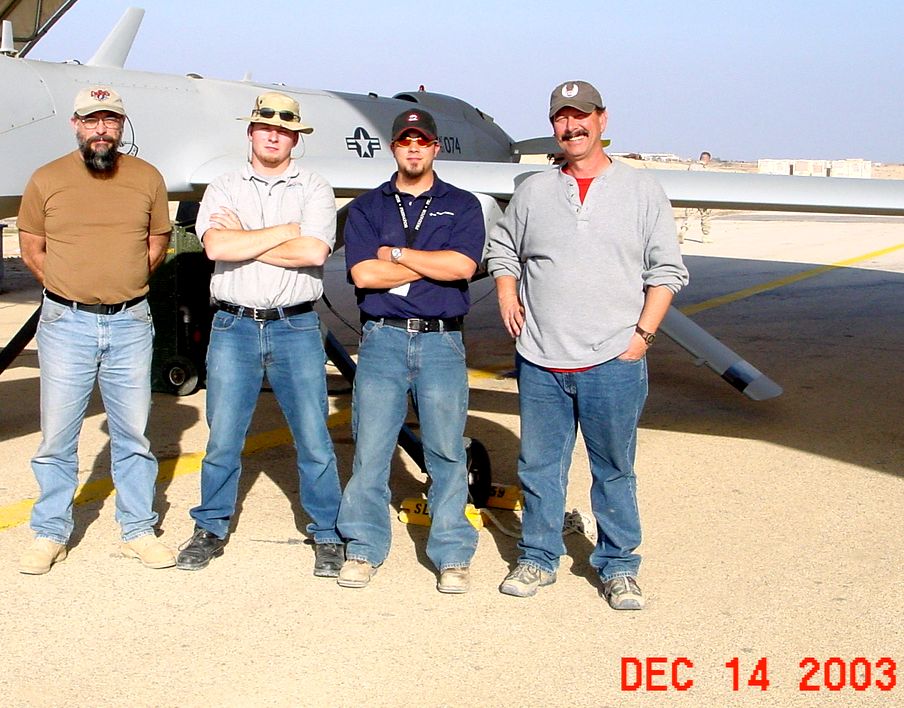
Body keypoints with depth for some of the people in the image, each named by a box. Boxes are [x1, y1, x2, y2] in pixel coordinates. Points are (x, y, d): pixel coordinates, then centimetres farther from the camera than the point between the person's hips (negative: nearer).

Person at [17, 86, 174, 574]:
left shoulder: (147, 178, 4)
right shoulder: (46, 180, 1)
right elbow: (31, 249, 9)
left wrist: (123, 284, 7)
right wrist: (73, 289, 5)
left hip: (130, 323, 1)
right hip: (66, 323, -1)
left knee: (133, 435, 8)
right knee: (57, 436, 4)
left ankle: (138, 530, 20)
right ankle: (50, 533, 18)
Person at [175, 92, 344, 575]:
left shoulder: (315, 190, 5)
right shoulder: (222, 189, 9)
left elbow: (313, 251, -13)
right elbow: (215, 246, -11)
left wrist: (242, 241, -8)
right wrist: (285, 231, -9)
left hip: (296, 326, -1)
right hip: (233, 325, 1)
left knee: (314, 439, 2)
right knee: (222, 439, 7)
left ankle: (328, 536, 14)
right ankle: (210, 530, 21)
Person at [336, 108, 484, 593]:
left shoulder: (462, 205, 10)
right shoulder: (366, 207, 11)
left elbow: (463, 266, -9)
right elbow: (363, 274, -5)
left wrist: (396, 253, -4)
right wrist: (433, 264, -4)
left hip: (441, 340, 0)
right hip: (382, 338, 1)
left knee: (447, 452, 3)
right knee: (370, 449, 1)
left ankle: (452, 555, 12)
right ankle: (364, 549, 14)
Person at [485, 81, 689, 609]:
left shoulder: (641, 190, 5)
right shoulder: (534, 191, 11)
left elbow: (668, 269, 4)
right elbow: (502, 248, 24)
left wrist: (643, 333, -4)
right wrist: (507, 295, 7)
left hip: (613, 363, -2)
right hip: (540, 363, 2)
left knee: (615, 471, 5)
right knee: (539, 466, 9)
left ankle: (618, 567, 18)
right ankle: (539, 559, 24)